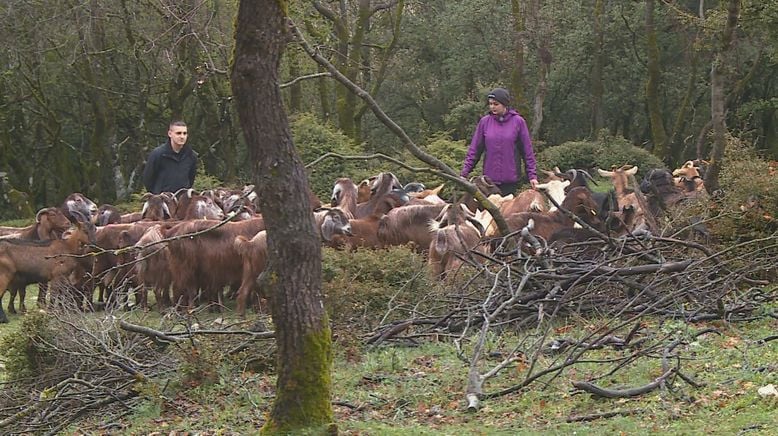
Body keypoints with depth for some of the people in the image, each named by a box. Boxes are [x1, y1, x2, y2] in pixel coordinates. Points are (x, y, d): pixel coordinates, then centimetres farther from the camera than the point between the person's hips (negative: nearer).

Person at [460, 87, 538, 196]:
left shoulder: (518, 122, -2)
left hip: (511, 179, -2)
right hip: (489, 179, 2)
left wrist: (532, 175, -2)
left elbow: (527, 151, 2)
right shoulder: (484, 122, 3)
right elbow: (474, 150, 5)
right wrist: (464, 173, -1)